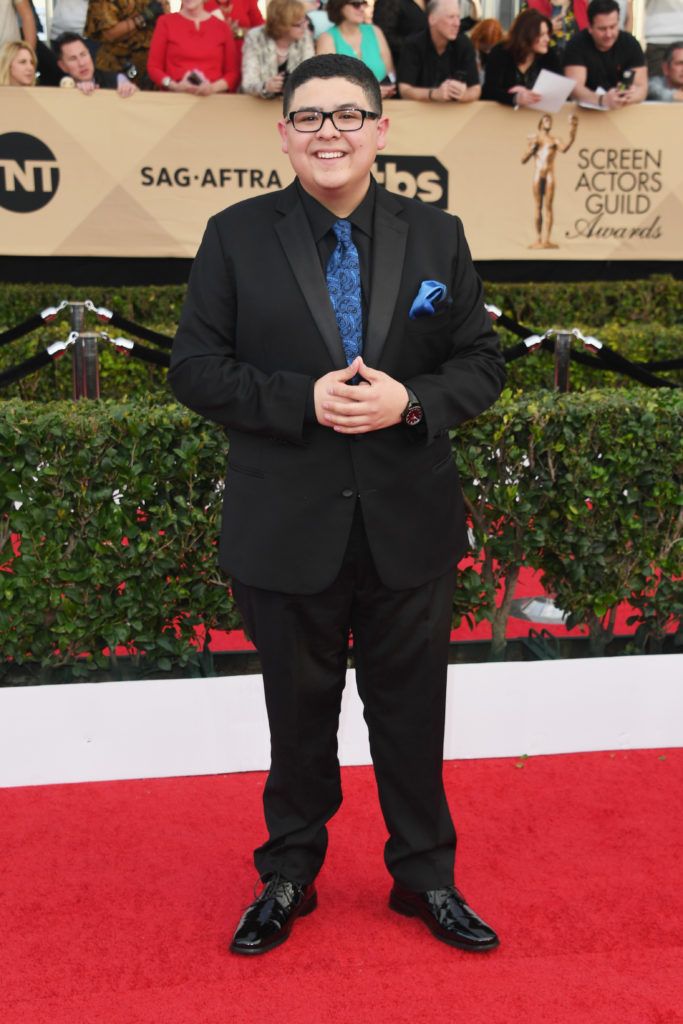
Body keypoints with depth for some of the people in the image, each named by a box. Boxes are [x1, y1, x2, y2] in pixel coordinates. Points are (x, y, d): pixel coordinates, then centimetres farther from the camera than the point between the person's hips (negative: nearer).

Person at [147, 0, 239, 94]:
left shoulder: (222, 27, 10)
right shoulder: (166, 22, 8)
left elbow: (233, 72, 8)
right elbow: (153, 67, 6)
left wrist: (212, 88, -11)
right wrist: (175, 86, -11)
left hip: (212, 98, 1)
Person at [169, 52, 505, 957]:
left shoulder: (437, 236, 4)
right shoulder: (236, 237, -1)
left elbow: (481, 363, 4)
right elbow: (196, 367, -5)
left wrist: (411, 402, -16)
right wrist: (303, 401, -19)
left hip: (409, 525, 1)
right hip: (287, 529, -1)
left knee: (412, 711, 13)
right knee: (299, 713, 15)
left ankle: (425, 876, 34)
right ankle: (290, 875, 36)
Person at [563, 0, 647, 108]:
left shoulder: (630, 43, -5)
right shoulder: (577, 44, -11)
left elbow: (641, 87, -10)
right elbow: (575, 88, -22)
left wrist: (627, 97, -33)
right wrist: (603, 100, -41)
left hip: (623, 110, 2)